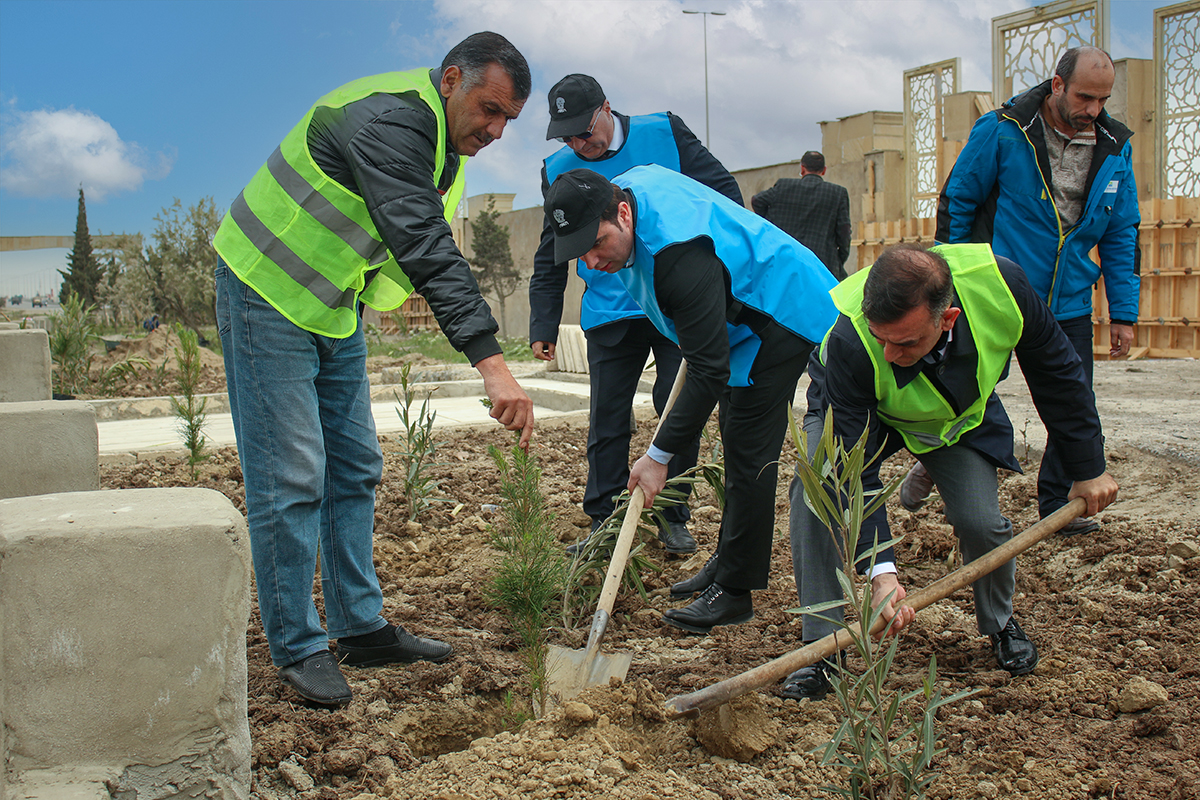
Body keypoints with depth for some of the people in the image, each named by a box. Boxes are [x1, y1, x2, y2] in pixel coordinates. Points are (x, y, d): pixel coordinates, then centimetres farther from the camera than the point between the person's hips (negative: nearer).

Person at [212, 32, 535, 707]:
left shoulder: (445, 142, 7)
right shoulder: (391, 118, -26)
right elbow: (427, 249, -37)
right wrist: (491, 363, -44)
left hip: (336, 307, 9)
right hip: (270, 295, -9)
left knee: (355, 469, 10)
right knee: (291, 477, -8)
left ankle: (362, 628, 19)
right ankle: (298, 647, 3)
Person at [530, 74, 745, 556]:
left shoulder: (665, 133, -3)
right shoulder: (559, 169, 3)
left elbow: (723, 191, 3)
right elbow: (551, 258, 9)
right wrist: (544, 325, 4)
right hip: (609, 316, 2)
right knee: (607, 419, 3)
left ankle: (675, 518, 16)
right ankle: (604, 523, 15)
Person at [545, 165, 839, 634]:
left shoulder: (681, 256, -38)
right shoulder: (626, 187, -10)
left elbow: (709, 372, -36)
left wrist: (659, 455, -34)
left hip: (783, 312, -11)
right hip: (742, 319, 11)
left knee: (747, 453, -12)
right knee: (736, 442, 17)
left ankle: (735, 593, -5)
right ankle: (727, 563, 29)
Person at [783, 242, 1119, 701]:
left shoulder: (1000, 285, -37)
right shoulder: (848, 341, -43)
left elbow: (1057, 374, -16)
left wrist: (1089, 469, -7)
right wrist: (880, 570, -45)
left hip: (962, 413, 2)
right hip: (857, 410, -1)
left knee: (981, 523, -16)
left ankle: (1001, 624, 18)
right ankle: (822, 646, -17)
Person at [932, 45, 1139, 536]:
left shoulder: (1114, 148, 2)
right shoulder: (1001, 131, -11)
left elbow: (1121, 236, 8)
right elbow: (955, 202, -3)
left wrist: (1123, 313, 6)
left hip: (1069, 305, 4)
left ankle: (1057, 504, 22)